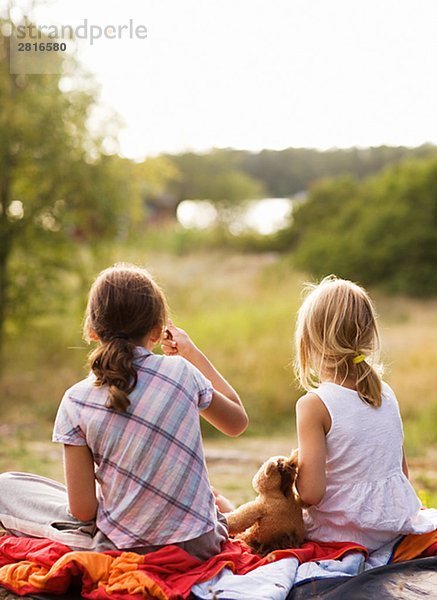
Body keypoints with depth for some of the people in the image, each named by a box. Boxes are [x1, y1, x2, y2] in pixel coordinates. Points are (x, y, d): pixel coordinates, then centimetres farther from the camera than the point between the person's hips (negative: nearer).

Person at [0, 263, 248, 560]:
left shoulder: (76, 402, -12)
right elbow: (238, 421, 11)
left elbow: (83, 510, -13)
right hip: (201, 545, 4)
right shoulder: (182, 372, -8)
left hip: (124, 550, -4)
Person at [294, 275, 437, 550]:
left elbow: (311, 493, -22)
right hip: (397, 526, 5)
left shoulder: (314, 406, -17)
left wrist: (293, 474, 0)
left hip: (345, 534, -5)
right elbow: (403, 471, 11)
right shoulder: (386, 393, 1)